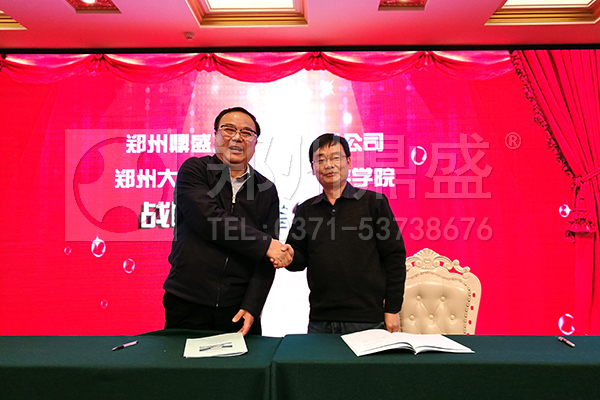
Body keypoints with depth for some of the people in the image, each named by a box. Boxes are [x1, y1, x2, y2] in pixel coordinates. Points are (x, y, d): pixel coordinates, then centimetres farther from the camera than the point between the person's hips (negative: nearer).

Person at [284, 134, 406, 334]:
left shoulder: (373, 201, -1)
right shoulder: (305, 210, 10)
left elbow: (394, 256, -2)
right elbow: (299, 259, 11)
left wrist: (392, 309, -5)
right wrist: (290, 256, -13)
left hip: (368, 320, -3)